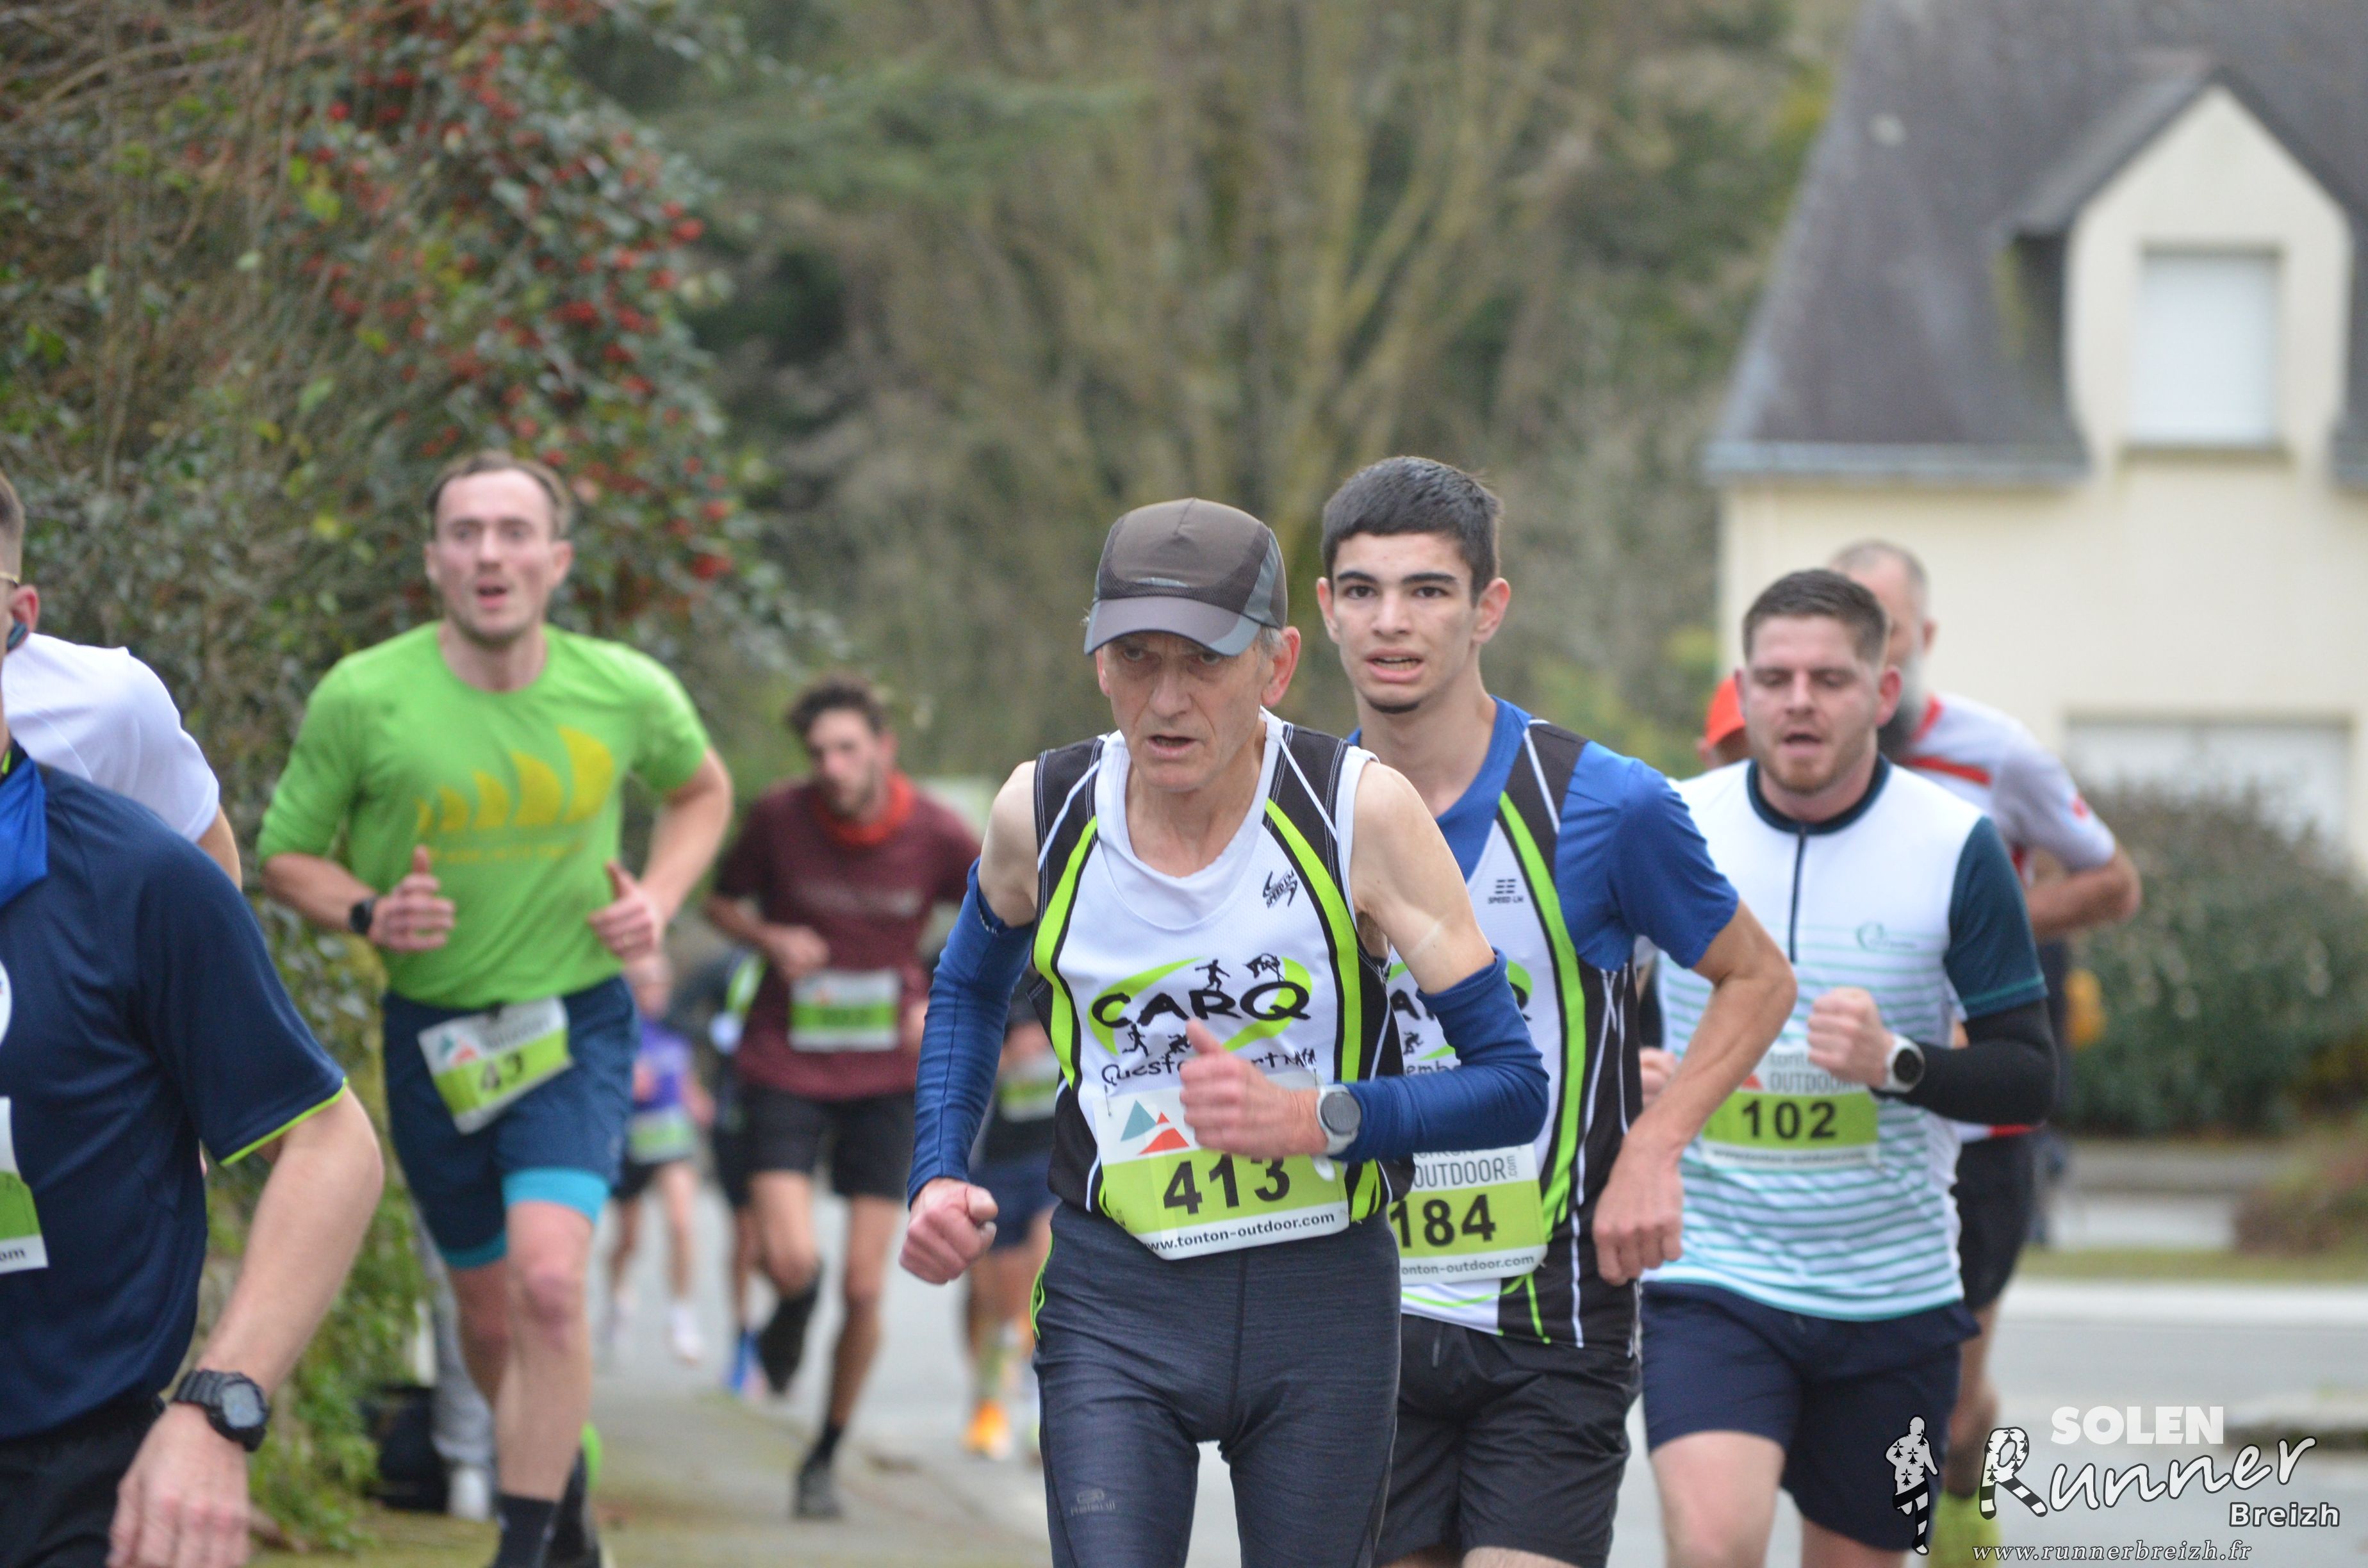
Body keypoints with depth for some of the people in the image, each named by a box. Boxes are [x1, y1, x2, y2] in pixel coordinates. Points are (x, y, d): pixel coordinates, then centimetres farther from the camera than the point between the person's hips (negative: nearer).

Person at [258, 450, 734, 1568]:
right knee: (489, 1315, 11)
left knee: (549, 1281, -22)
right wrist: (369, 912, -20)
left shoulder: (626, 693, -8)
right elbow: (285, 857, 0)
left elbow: (701, 790, 15)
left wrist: (659, 899, -3)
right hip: (433, 1035, 1)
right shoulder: (363, 699, -12)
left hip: (575, 1024, -1)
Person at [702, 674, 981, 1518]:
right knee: (792, 1259, -18)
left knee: (864, 1289, 0)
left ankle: (825, 1460, 19)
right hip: (785, 1064, -1)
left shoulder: (937, 836, -9)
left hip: (884, 1075, 1)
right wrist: (770, 940, -14)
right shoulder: (778, 817, -10)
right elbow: (721, 902, 8)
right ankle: (792, 1313, 21)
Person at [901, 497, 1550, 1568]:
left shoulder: (1363, 814, -13)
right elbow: (970, 988, 20)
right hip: (1113, 1299, 1)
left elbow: (1513, 1086, -11)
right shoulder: (1041, 815, -4)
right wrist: (938, 1178, 5)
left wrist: (1316, 1118, -25)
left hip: (1324, 1293, -1)